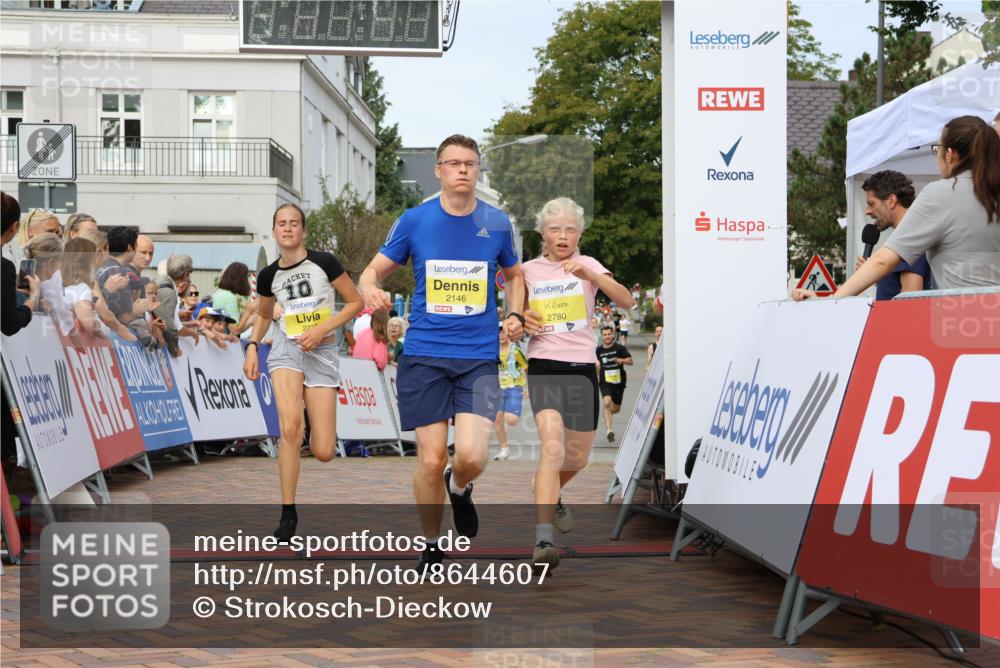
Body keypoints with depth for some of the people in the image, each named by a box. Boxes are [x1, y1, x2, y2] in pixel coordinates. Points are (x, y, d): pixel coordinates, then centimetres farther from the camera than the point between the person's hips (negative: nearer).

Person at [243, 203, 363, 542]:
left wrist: (321, 329, -12)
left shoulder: (324, 262, -8)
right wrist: (252, 347, 5)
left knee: (323, 453, -6)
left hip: (322, 352, -1)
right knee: (290, 426, -25)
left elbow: (356, 302, -3)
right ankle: (288, 513, -13)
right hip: (287, 348, 1)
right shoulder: (269, 275, 2)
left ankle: (316, 422, 35)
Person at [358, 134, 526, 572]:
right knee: (431, 461, -2)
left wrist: (515, 314, 3)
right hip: (424, 355, 0)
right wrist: (371, 290, -16)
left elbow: (514, 275, 22)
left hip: (479, 357, 0)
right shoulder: (415, 220, 1)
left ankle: (459, 488, 22)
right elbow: (374, 271, 7)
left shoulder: (497, 223, 5)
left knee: (471, 457, -16)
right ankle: (430, 547, 21)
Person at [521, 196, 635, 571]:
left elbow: (626, 301, -12)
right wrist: (521, 320, -4)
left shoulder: (589, 265, 4)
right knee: (552, 447, -23)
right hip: (543, 367, -2)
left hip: (582, 367, 2)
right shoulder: (528, 271, 6)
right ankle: (542, 540, -29)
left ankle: (552, 496, 47)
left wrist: (590, 275, -27)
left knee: (578, 457, 12)